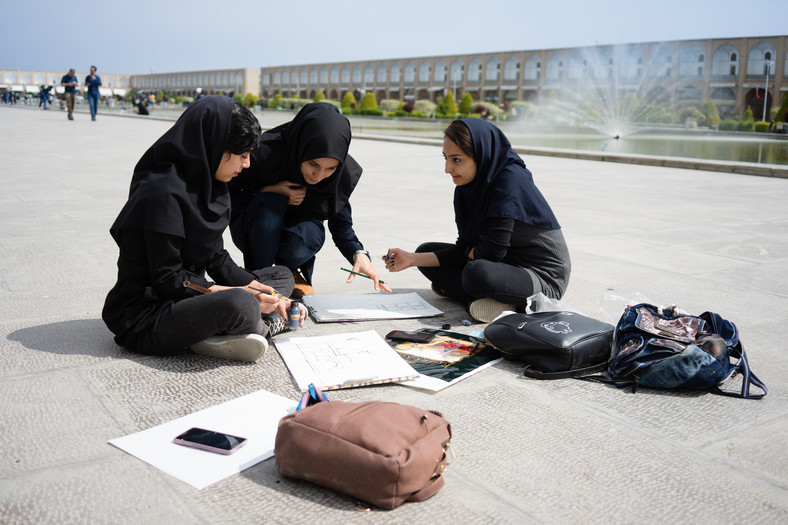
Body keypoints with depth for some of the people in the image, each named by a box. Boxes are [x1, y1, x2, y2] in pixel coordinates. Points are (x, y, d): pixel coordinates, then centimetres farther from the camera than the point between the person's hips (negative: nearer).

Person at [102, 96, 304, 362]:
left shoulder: (204, 185, 8)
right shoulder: (164, 192, -20)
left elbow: (216, 259, 9)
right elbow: (166, 278, -20)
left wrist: (264, 293, -3)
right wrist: (240, 294, -22)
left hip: (187, 299, 10)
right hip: (145, 314, -10)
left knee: (282, 276, 11)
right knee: (239, 305, -38)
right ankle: (266, 324, -3)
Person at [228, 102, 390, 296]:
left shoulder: (344, 173, -19)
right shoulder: (265, 153, -29)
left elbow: (341, 225, -10)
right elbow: (226, 193, -16)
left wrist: (359, 254, -29)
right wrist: (268, 192, -29)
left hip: (300, 226, 2)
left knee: (304, 239, -34)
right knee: (270, 205, -36)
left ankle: (288, 269, 3)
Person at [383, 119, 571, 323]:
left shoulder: (511, 180, -23)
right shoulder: (468, 184, 1)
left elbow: (494, 250, -26)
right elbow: (465, 249, 2)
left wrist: (471, 252, -3)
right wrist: (412, 259, -6)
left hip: (543, 275, -9)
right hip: (508, 263, 9)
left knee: (478, 274, -38)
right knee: (426, 251, 8)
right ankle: (480, 298, -8)